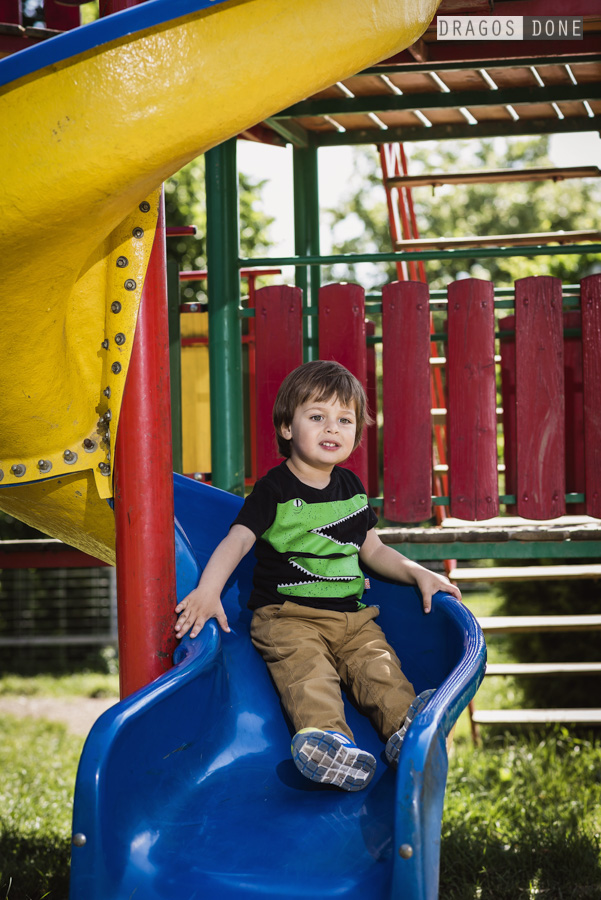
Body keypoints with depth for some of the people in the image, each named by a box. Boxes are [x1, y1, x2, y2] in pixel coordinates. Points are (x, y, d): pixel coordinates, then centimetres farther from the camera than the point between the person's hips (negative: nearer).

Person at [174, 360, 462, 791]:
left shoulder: (350, 487, 17)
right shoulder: (275, 490, -1)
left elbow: (373, 550, 26)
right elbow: (237, 540, -10)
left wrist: (418, 573, 11)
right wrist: (207, 591, -25)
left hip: (350, 615, 6)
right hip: (287, 616, -6)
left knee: (378, 662, -20)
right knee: (306, 670, -31)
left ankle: (404, 726, -38)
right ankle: (326, 735, -54)